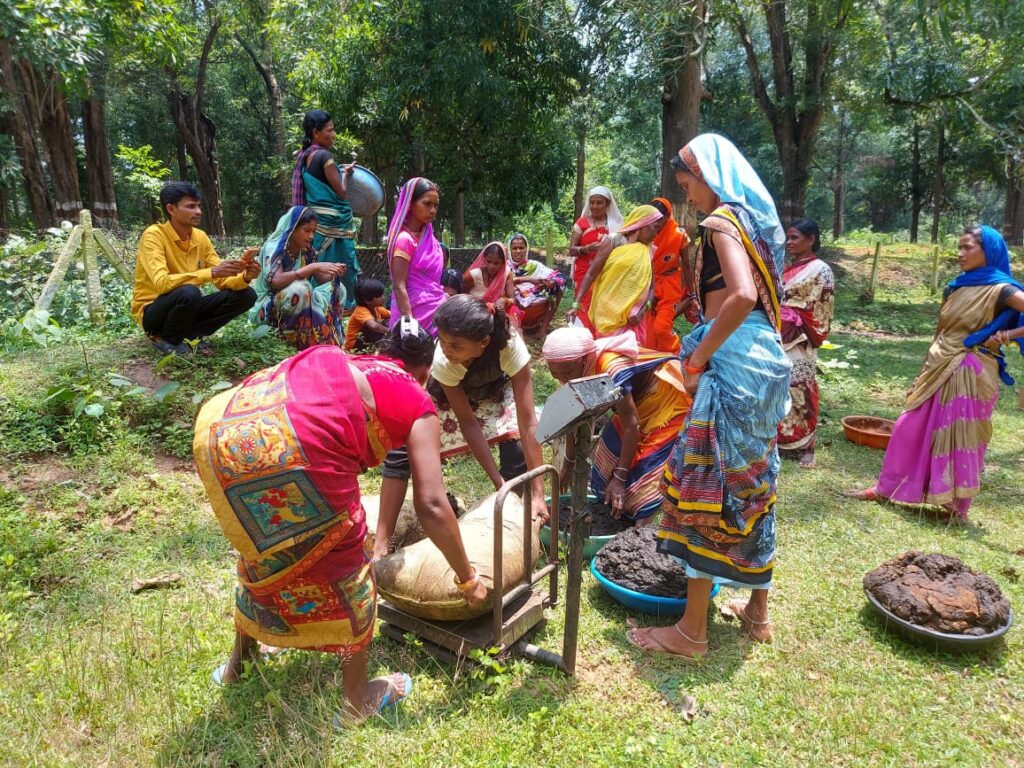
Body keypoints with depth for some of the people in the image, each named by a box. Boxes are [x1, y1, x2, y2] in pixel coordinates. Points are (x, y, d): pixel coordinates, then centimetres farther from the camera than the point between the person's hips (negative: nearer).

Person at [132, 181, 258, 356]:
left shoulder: (201, 237, 0)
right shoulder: (153, 235, -18)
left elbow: (222, 280, -2)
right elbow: (161, 283, -32)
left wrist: (245, 277, -24)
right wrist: (210, 272, -38)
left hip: (186, 307, 6)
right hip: (152, 312, -6)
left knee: (246, 294, -9)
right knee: (188, 292, -38)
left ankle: (190, 335, -3)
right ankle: (166, 339, -9)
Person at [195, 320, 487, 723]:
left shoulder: (341, 360, 31)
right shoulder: (418, 405, 14)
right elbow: (431, 506, 7)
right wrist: (468, 578, 21)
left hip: (220, 427, 8)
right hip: (287, 455, -8)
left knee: (264, 549, 32)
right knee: (342, 571, 17)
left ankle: (239, 662, 55)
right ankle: (358, 700, 36)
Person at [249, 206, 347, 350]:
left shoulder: (307, 250, 1)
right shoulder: (274, 248, -19)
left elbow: (321, 280, 4)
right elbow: (275, 281, -36)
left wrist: (334, 273, -19)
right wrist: (313, 267, -40)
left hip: (298, 302, 7)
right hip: (269, 307, -7)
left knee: (337, 288, -6)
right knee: (299, 288, -36)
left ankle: (327, 338, -11)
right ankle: (302, 339, -24)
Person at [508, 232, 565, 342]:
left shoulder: (534, 265, 8)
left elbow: (559, 277, -2)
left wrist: (550, 283, -24)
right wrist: (528, 279, -27)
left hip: (535, 312, 3)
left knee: (558, 284, -10)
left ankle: (543, 329, -12)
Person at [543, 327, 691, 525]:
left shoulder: (611, 370, -38)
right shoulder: (577, 370, -14)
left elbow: (631, 424, -33)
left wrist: (619, 477, -28)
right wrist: (569, 463, 5)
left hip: (667, 399, -8)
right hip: (638, 400, 8)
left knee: (644, 470, -13)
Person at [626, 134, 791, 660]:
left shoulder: (722, 220, -8)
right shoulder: (756, 218, 19)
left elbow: (741, 295, -24)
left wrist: (696, 358, -17)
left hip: (735, 361, -10)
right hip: (766, 357, 10)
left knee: (704, 484, -4)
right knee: (751, 481, 16)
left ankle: (692, 631, 5)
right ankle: (757, 611, 28)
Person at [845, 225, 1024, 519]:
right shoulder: (955, 287, 10)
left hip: (971, 373, -7)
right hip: (939, 369, 7)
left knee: (960, 439, 1)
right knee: (910, 429, 8)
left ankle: (958, 506, 17)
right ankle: (886, 489, 20)